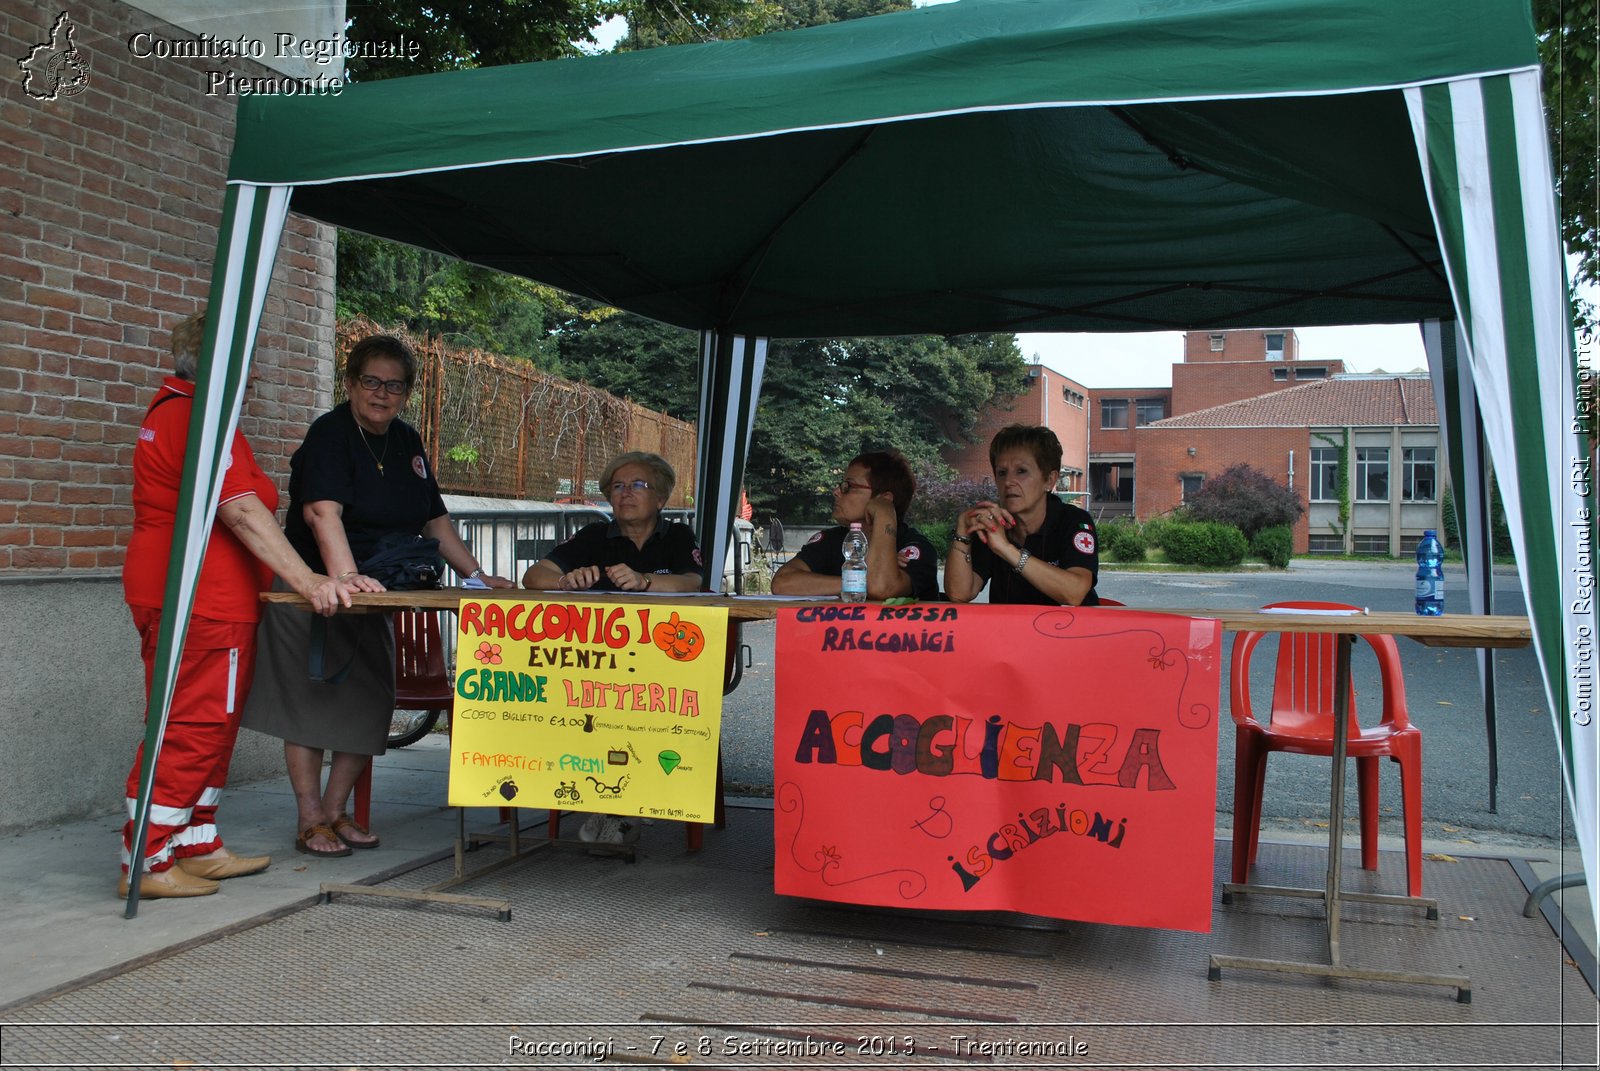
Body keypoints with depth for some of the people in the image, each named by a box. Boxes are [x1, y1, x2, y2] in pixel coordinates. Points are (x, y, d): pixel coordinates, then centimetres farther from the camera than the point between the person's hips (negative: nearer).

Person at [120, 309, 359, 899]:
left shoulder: (169, 410, 20)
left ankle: (195, 847, 23)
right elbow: (241, 511, -24)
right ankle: (147, 862, 1)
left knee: (207, 726, 15)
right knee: (193, 728, -5)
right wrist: (306, 580, -27)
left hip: (169, 596, 11)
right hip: (204, 603, -11)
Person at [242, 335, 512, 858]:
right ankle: (310, 821, 10)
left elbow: (434, 518, 17)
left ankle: (336, 812, 20)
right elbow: (322, 510, -30)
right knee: (310, 703, 1)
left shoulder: (407, 442, 10)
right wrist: (345, 574, -45)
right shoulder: (331, 433, -13)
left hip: (375, 599, 7)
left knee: (368, 706, 7)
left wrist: (478, 575, 10)